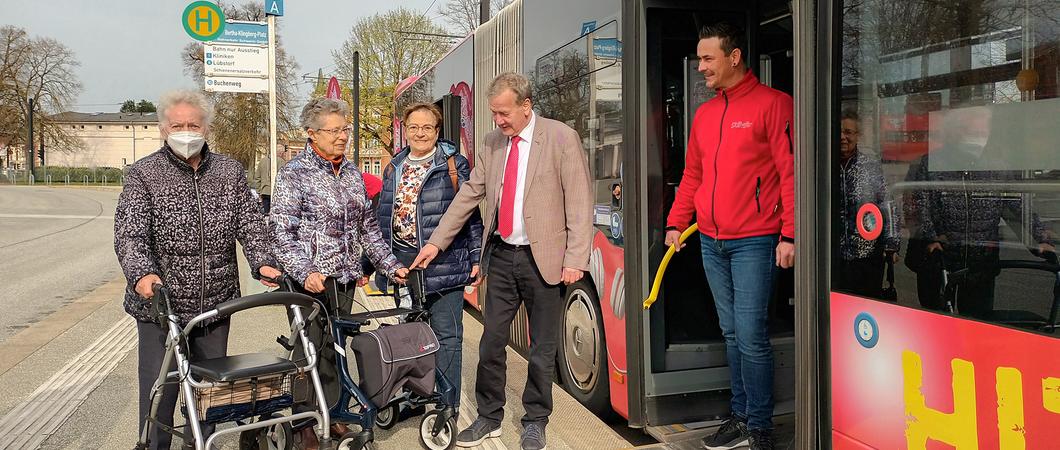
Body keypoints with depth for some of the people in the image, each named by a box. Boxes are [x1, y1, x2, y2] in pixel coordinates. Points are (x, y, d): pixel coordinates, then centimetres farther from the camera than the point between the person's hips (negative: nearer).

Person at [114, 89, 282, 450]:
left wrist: (263, 262, -16)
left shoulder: (230, 171, 7)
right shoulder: (143, 174, -3)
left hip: (216, 305, 3)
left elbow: (250, 223, 2)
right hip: (160, 304, -3)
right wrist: (142, 274, -33)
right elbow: (129, 233, -14)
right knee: (160, 391, 1)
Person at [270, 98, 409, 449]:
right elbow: (282, 232, -13)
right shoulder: (293, 173, -7)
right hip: (310, 280, -5)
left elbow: (368, 226, 17)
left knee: (334, 350, 13)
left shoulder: (352, 173, 12)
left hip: (345, 278, 5)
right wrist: (305, 272, -25)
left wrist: (390, 265, 10)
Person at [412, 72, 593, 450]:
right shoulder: (492, 142, 8)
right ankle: (489, 418, 25)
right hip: (501, 255, 5)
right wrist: (436, 242, 8)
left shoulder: (562, 138, -7)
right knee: (491, 340, 9)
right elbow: (470, 193, 11)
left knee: (542, 347, 7)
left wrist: (575, 260, -15)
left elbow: (579, 203, -10)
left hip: (543, 258, -4)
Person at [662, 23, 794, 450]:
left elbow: (791, 172, -10)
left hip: (754, 242, -7)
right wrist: (676, 222, 12)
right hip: (711, 242, 7)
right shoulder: (704, 113, 14)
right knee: (731, 334, 13)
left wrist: (789, 235, -15)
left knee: (751, 336, -5)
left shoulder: (772, 103, -6)